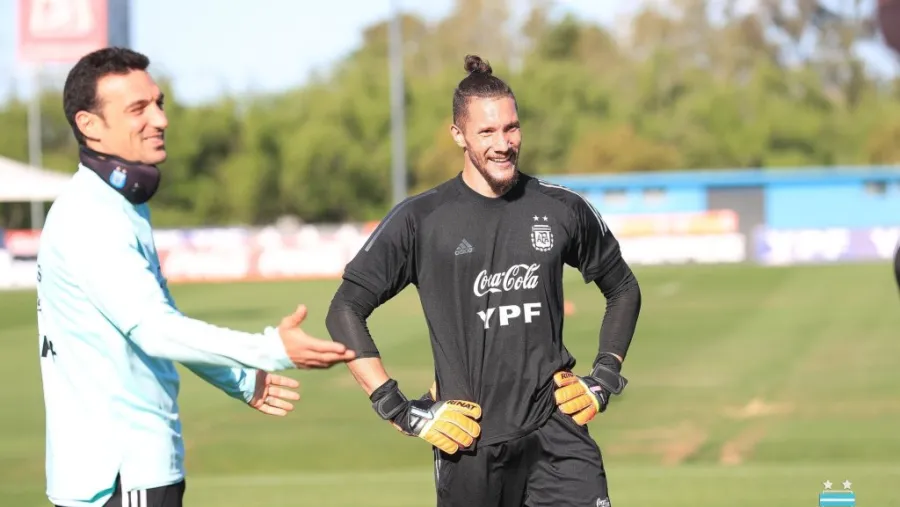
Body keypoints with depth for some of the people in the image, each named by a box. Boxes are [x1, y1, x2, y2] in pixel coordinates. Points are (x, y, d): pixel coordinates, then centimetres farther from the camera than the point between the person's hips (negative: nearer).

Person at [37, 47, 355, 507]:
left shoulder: (125, 207, 15)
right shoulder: (88, 219, -17)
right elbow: (152, 329, -27)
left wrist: (240, 381, 31)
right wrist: (272, 350, -34)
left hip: (139, 464, 10)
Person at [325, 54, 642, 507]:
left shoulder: (562, 209, 6)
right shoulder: (420, 220, -1)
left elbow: (623, 289, 22)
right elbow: (345, 311, 1)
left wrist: (605, 379, 12)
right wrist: (400, 410, -4)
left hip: (556, 434, 1)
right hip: (469, 444, -1)